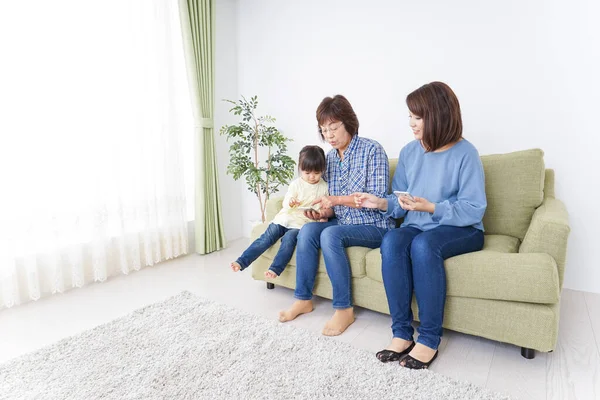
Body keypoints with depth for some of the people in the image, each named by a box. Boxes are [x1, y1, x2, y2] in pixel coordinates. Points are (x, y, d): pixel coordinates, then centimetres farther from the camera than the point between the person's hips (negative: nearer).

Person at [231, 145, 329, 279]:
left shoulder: (324, 187, 4)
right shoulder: (296, 184, 4)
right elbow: (285, 204, -1)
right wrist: (290, 202, -26)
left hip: (302, 224, -1)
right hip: (285, 218, 2)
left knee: (289, 238, -30)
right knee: (267, 236, -15)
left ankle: (275, 269, -29)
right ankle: (242, 261, -16)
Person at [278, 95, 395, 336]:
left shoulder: (372, 150, -10)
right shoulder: (330, 157, 9)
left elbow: (378, 198, -17)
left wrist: (337, 200, -24)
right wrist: (323, 212, -10)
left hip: (373, 226, -6)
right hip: (342, 223, 6)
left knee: (330, 235, -31)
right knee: (308, 230, -20)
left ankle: (344, 309, -18)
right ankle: (303, 299, -8)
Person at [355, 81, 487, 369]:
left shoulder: (465, 153, -8)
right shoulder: (409, 152, 7)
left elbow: (473, 209, -12)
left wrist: (430, 207, -23)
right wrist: (382, 203, -10)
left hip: (461, 230, -4)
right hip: (417, 226, 4)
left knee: (423, 244, -36)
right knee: (391, 241, -30)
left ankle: (429, 339, -22)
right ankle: (401, 334, -22)